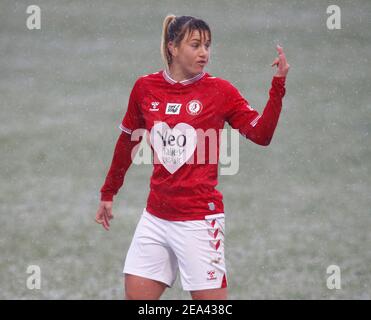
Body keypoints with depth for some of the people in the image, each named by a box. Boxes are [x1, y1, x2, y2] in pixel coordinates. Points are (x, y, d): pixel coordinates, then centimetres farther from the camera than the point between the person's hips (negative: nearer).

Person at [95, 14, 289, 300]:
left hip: (199, 220, -4)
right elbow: (127, 143, 17)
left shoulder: (219, 90, -4)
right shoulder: (145, 88, 4)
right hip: (156, 218, 4)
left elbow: (261, 134, -12)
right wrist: (108, 194, 25)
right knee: (135, 296, 4)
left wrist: (278, 85, -21)